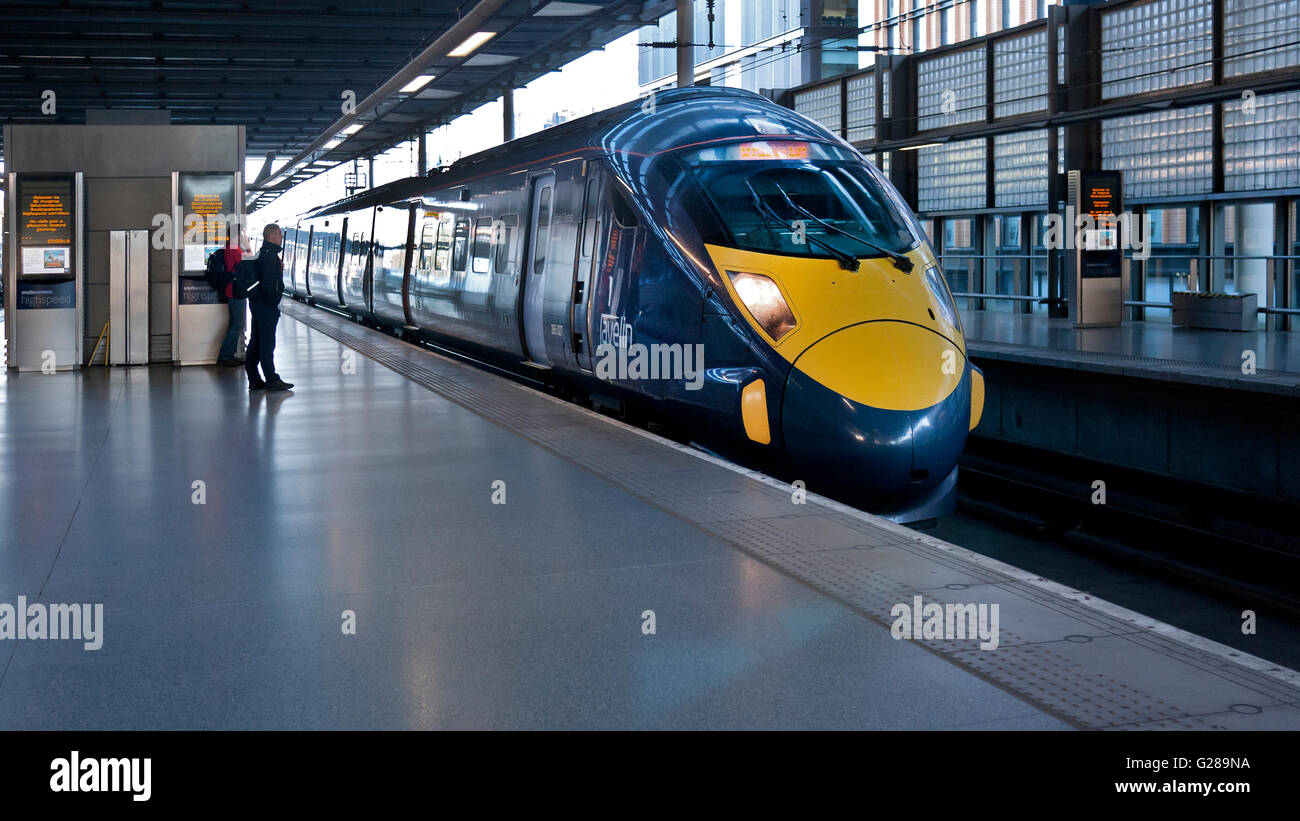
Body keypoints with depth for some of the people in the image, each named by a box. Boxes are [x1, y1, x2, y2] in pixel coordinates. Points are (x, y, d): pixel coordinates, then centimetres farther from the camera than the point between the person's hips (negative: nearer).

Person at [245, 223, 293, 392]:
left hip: (257, 302, 11)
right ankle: (272, 380, -6)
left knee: (256, 342, 11)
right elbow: (268, 283, -22)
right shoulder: (270, 255, -16)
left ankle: (254, 380, 16)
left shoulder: (262, 253, 17)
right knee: (267, 343, -8)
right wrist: (273, 303, -19)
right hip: (266, 307, -11)